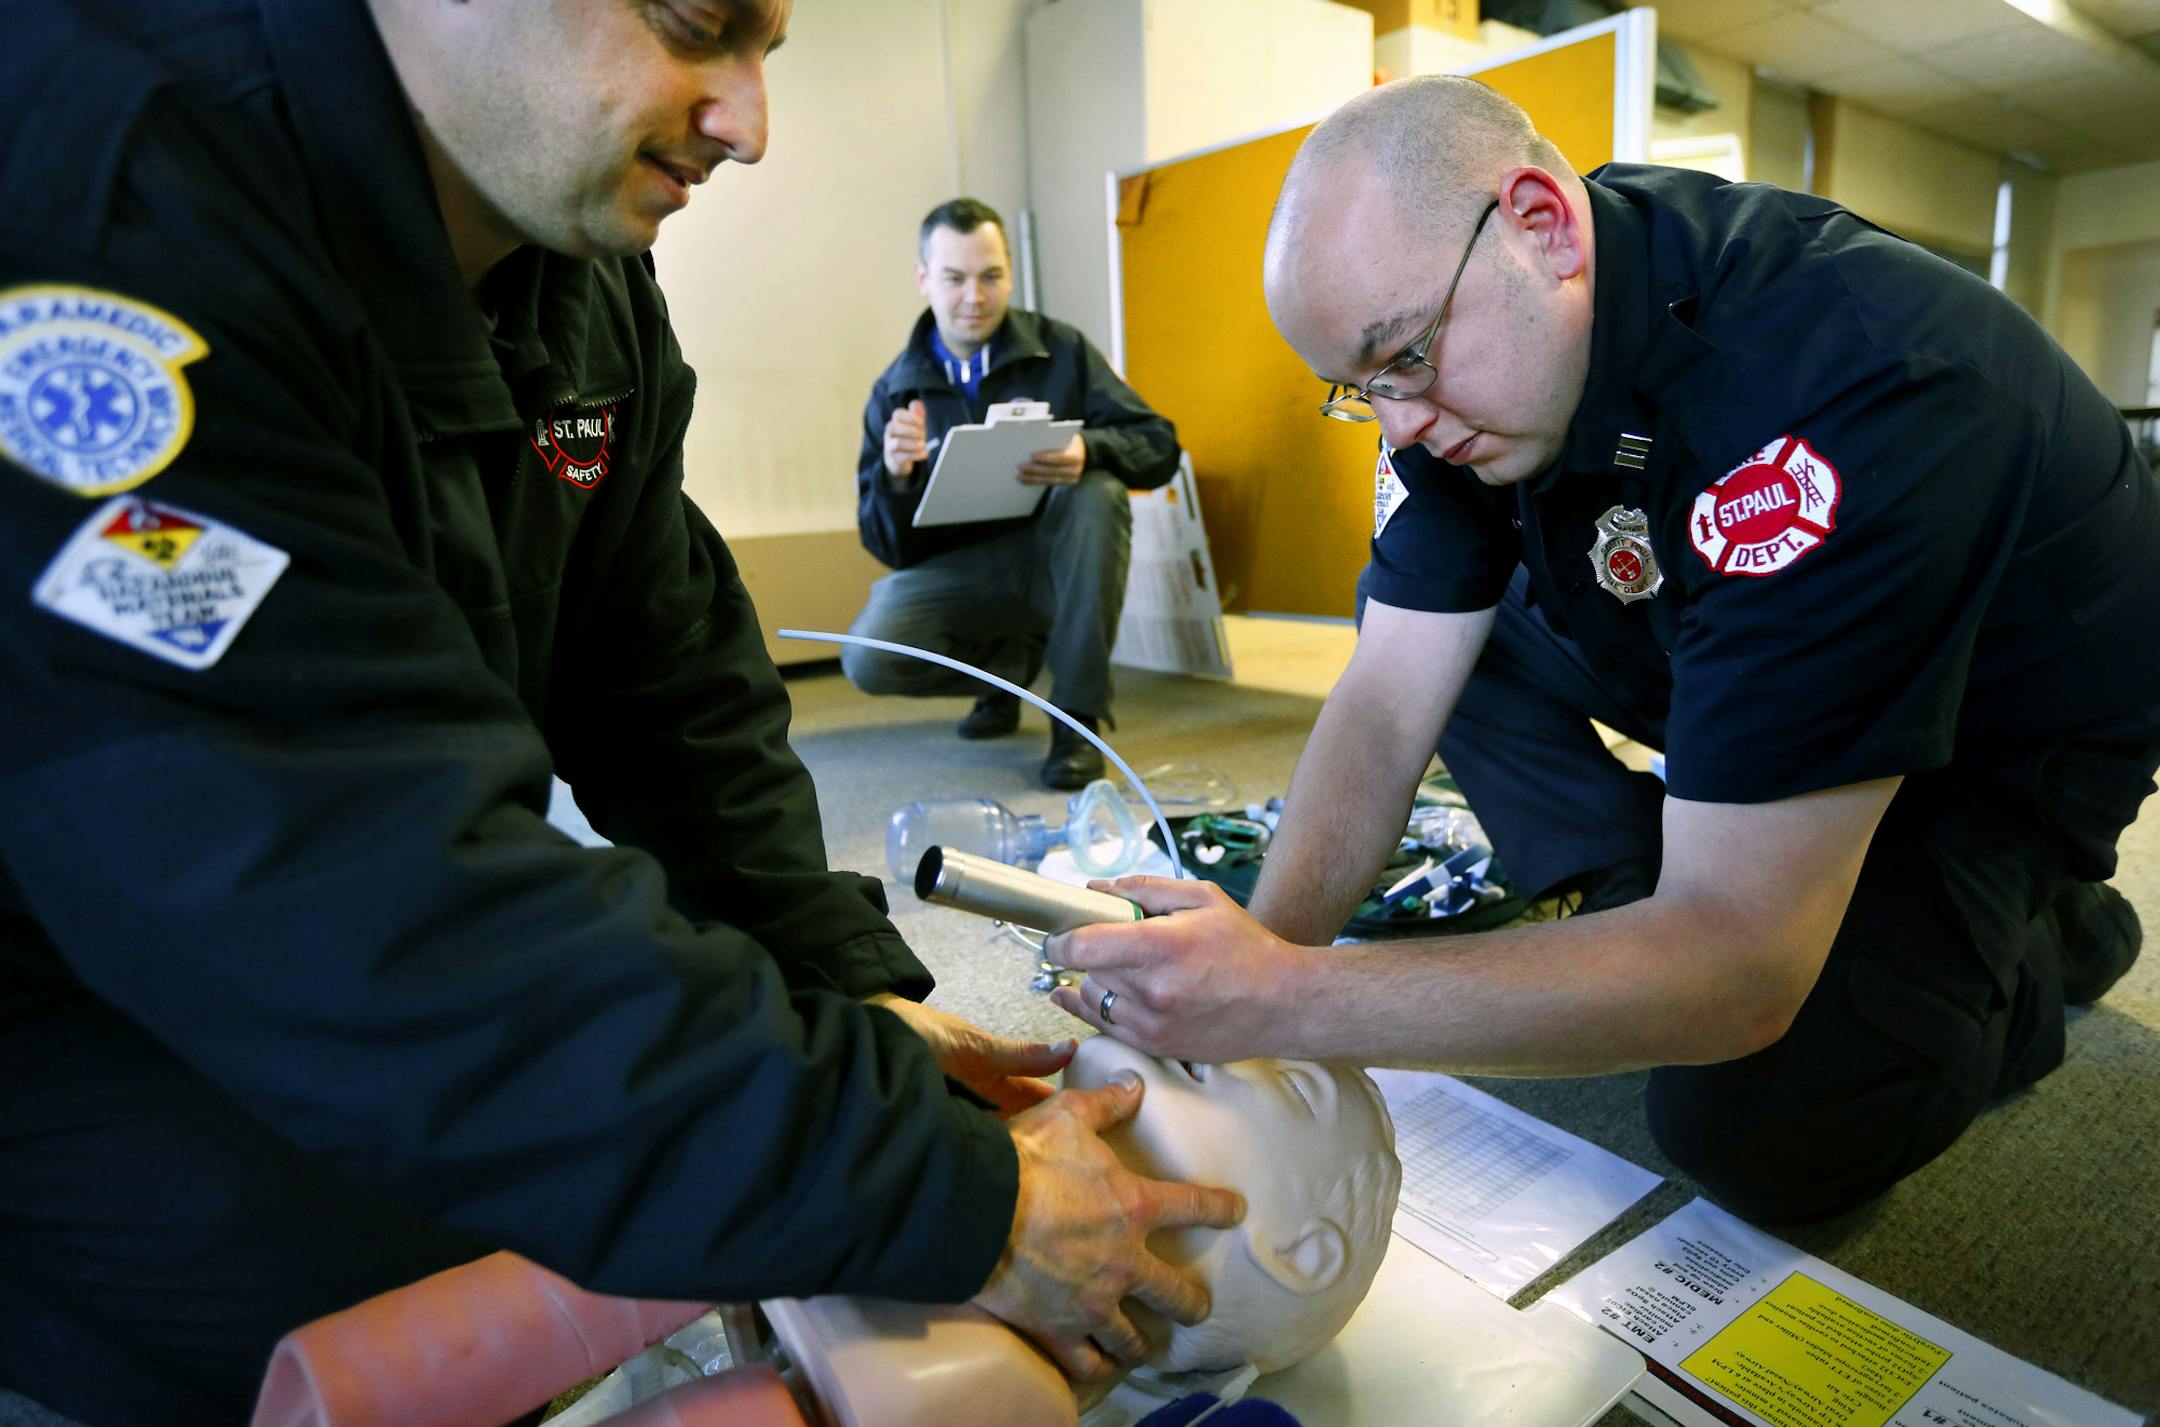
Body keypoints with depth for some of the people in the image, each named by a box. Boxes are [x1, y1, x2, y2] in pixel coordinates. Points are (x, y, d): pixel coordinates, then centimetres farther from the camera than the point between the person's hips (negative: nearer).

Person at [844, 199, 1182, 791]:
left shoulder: (1061, 351, -1)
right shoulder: (896, 391, 1)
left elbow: (1160, 446, -7)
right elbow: (888, 546, -2)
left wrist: (1089, 450, -29)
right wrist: (895, 478, -24)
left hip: (1054, 560, 0)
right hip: (959, 572, 1)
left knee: (1099, 492, -32)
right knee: (868, 659, -26)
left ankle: (1077, 717, -22)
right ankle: (1011, 659, 8)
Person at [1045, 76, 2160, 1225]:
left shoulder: (1840, 393, -39)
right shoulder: (1452, 344, -17)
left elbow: (1737, 974, -40)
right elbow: (1385, 704, -17)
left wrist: (1282, 1000, -45)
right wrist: (1254, 954, -31)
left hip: (2004, 738, -5)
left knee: (1755, 1127, -22)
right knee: (1428, 615, -9)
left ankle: (2041, 938, 7)